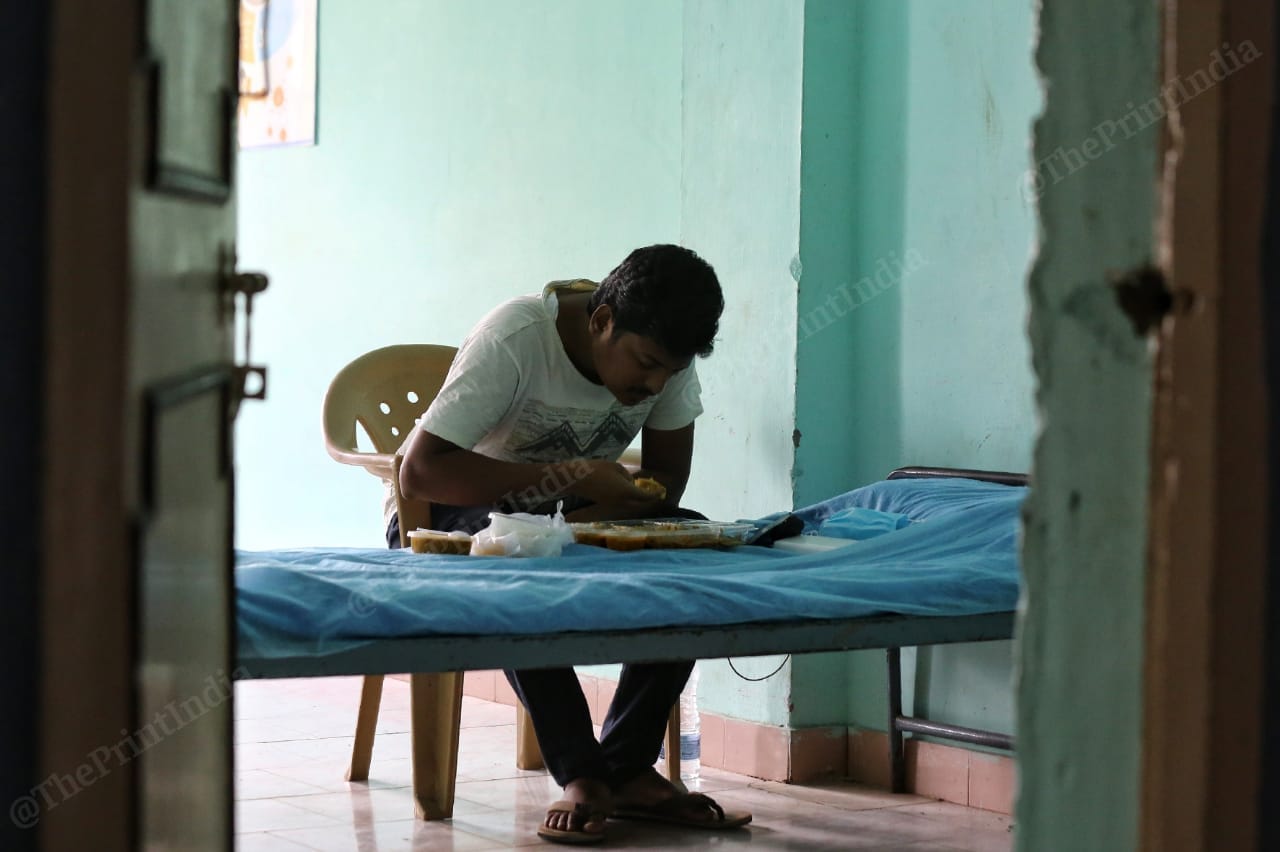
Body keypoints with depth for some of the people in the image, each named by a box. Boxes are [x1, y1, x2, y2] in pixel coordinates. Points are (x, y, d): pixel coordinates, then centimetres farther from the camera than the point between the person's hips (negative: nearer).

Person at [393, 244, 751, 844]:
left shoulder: (663, 353, -11)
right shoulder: (515, 339, -27)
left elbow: (666, 478, -7)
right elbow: (420, 472, -32)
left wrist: (588, 520, -28)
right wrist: (567, 477, -36)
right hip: (452, 518, -5)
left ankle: (628, 767, -18)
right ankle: (581, 773, -30)